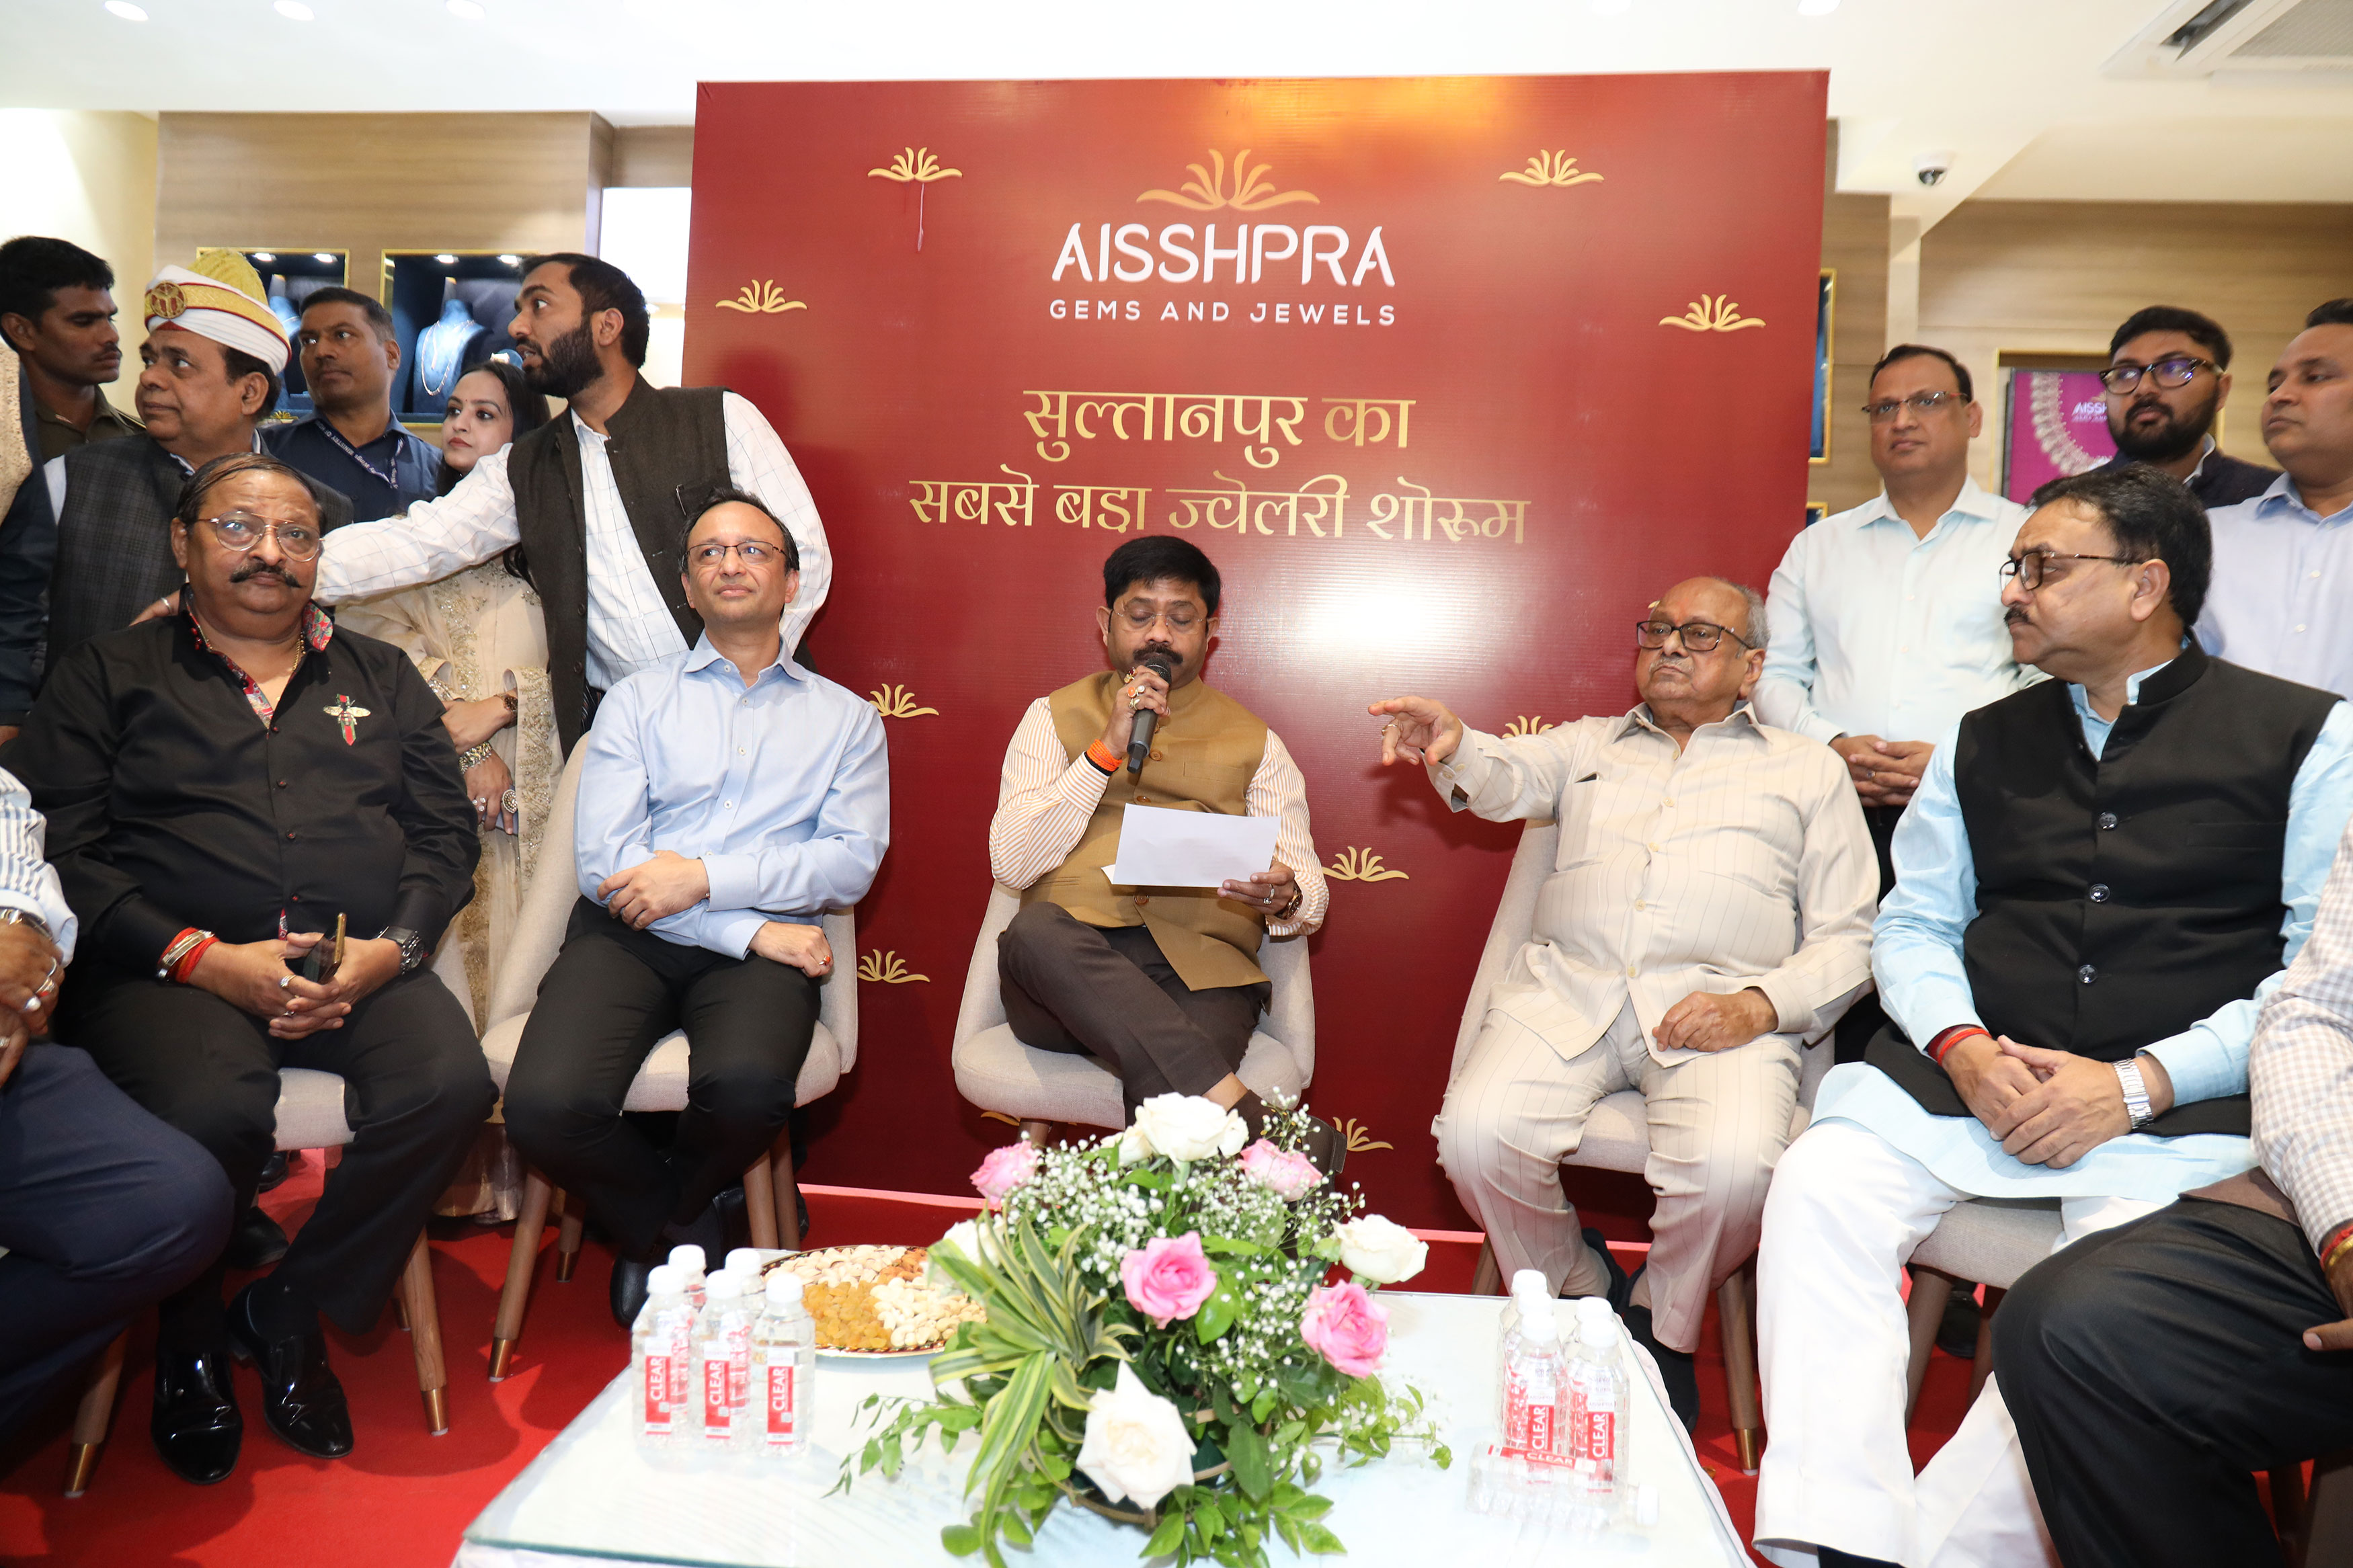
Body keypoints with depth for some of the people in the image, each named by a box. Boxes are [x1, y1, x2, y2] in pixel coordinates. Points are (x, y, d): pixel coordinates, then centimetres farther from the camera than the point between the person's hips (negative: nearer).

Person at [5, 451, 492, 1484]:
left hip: (360, 968, 3)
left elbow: (445, 834, 13)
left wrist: (389, 950, -6)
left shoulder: (382, 680, 21)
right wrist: (202, 958, -12)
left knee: (452, 1084, -27)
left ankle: (290, 1311, -1)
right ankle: (188, 1339, 2)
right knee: (215, 1110, -33)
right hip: (170, 966, -2)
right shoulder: (110, 674, 14)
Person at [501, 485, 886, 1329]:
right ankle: (684, 1227, 9)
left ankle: (651, 1230, 6)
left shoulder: (846, 718, 16)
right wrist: (751, 932, -9)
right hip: (629, 934, 1)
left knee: (747, 1086, -33)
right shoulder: (637, 701, 15)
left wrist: (707, 876, -12)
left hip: (762, 947, -1)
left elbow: (853, 862, 1)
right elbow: (604, 861, 1)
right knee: (545, 1106, -27)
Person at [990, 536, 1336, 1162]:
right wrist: (1108, 750, -3)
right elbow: (1012, 864, 4)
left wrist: (1285, 898, -12)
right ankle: (1242, 1111, -40)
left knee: (1166, 1099, -37)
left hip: (1199, 972, -1)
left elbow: (1310, 891, 14)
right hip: (1065, 969, 2)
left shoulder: (1253, 740, 20)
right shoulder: (1055, 717, 18)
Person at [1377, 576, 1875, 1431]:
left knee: (1730, 1165, -30)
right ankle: (1575, 1298, 7)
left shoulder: (1807, 769, 20)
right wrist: (1452, 748, -23)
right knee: (1476, 1135, -24)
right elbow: (1505, 779, 2)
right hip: (1566, 985, 2)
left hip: (1717, 1001, -1)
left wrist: (1761, 1005, -8)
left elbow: (1846, 936, 12)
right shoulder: (1588, 746, 26)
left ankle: (1660, 1325, 5)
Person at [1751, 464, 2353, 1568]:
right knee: (1818, 1181, -24)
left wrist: (2137, 1083, -13)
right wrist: (1964, 1047, -6)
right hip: (1971, 1079, 3)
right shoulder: (1984, 743, 17)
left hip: (2182, 1105, -3)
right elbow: (1913, 925, 15)